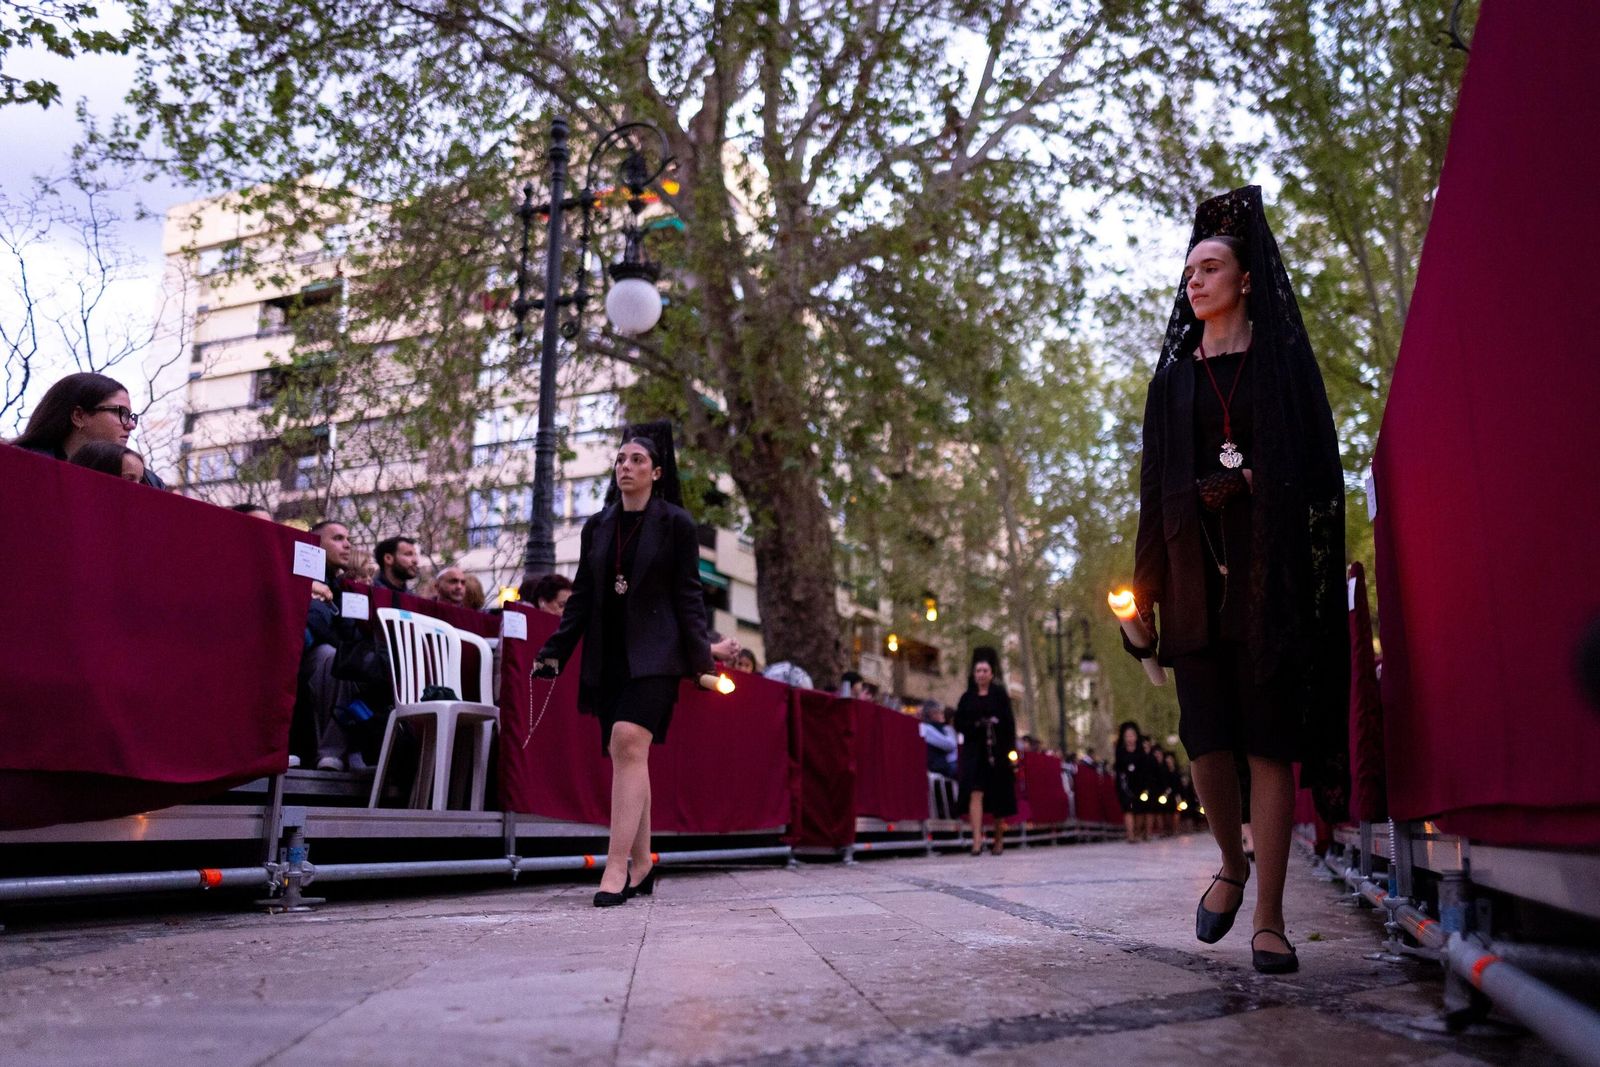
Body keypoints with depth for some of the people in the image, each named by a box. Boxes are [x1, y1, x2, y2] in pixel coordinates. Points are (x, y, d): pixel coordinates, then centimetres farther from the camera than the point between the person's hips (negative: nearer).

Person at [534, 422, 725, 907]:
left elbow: (688, 596, -2)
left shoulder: (676, 524, 1)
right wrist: (555, 652, 8)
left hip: (653, 654, -5)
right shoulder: (597, 527, 14)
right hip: (607, 656, 5)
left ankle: (616, 866, -22)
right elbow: (581, 596, 15)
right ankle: (641, 865, 13)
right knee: (626, 755, 6)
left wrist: (701, 659, -9)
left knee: (628, 743, -20)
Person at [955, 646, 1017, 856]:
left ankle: (999, 839, 21)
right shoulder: (967, 697, 10)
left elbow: (1009, 724, 0)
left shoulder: (1000, 695, 5)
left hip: (996, 751, 0)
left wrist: (1010, 750, -10)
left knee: (998, 796, 6)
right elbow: (959, 724, 6)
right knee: (975, 793, -14)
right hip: (974, 751, 1)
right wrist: (977, 724, -12)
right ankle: (977, 841, -20)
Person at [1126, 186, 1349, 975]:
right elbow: (1157, 480, 12)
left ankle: (1269, 918, -1)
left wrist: (1247, 484, -13)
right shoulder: (1174, 376, 17)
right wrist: (1151, 585, 4)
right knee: (1206, 734, -4)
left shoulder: (1282, 360, 9)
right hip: (1196, 566, 3)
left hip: (1268, 564, -2)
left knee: (1269, 738, -6)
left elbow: (1316, 461, 3)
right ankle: (1232, 865, 22)